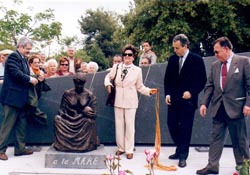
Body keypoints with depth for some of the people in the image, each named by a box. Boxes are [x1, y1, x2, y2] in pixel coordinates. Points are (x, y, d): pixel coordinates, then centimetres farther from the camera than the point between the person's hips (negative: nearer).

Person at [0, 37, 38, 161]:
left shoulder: (23, 59, 17)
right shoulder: (13, 56, -11)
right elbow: (15, 73, -22)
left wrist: (32, 80, 2)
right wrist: (30, 79, -14)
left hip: (20, 98, 9)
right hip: (12, 97, -9)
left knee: (21, 124, 12)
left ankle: (20, 148, 21)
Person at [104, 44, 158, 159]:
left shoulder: (137, 70, 1)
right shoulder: (116, 67, 4)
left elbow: (140, 87, 5)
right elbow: (109, 77, 17)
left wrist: (149, 91, -9)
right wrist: (108, 84, -3)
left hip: (130, 102, -2)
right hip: (118, 100, 2)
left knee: (130, 125, 1)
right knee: (119, 124, 9)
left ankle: (129, 150, 11)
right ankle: (121, 148, 23)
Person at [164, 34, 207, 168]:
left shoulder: (197, 60, -5)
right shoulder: (172, 59, 7)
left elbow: (202, 80, -4)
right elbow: (167, 78, 13)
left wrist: (191, 92, -14)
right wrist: (167, 94, 3)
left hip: (188, 100, -4)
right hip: (173, 99, 5)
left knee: (185, 128, -1)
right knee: (172, 125, 7)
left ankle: (183, 156, 9)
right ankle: (180, 150, 26)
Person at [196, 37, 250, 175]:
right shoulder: (215, 65, 11)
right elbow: (209, 86, 11)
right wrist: (204, 103, 2)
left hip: (235, 107, -4)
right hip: (218, 108, 4)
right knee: (216, 137, 7)